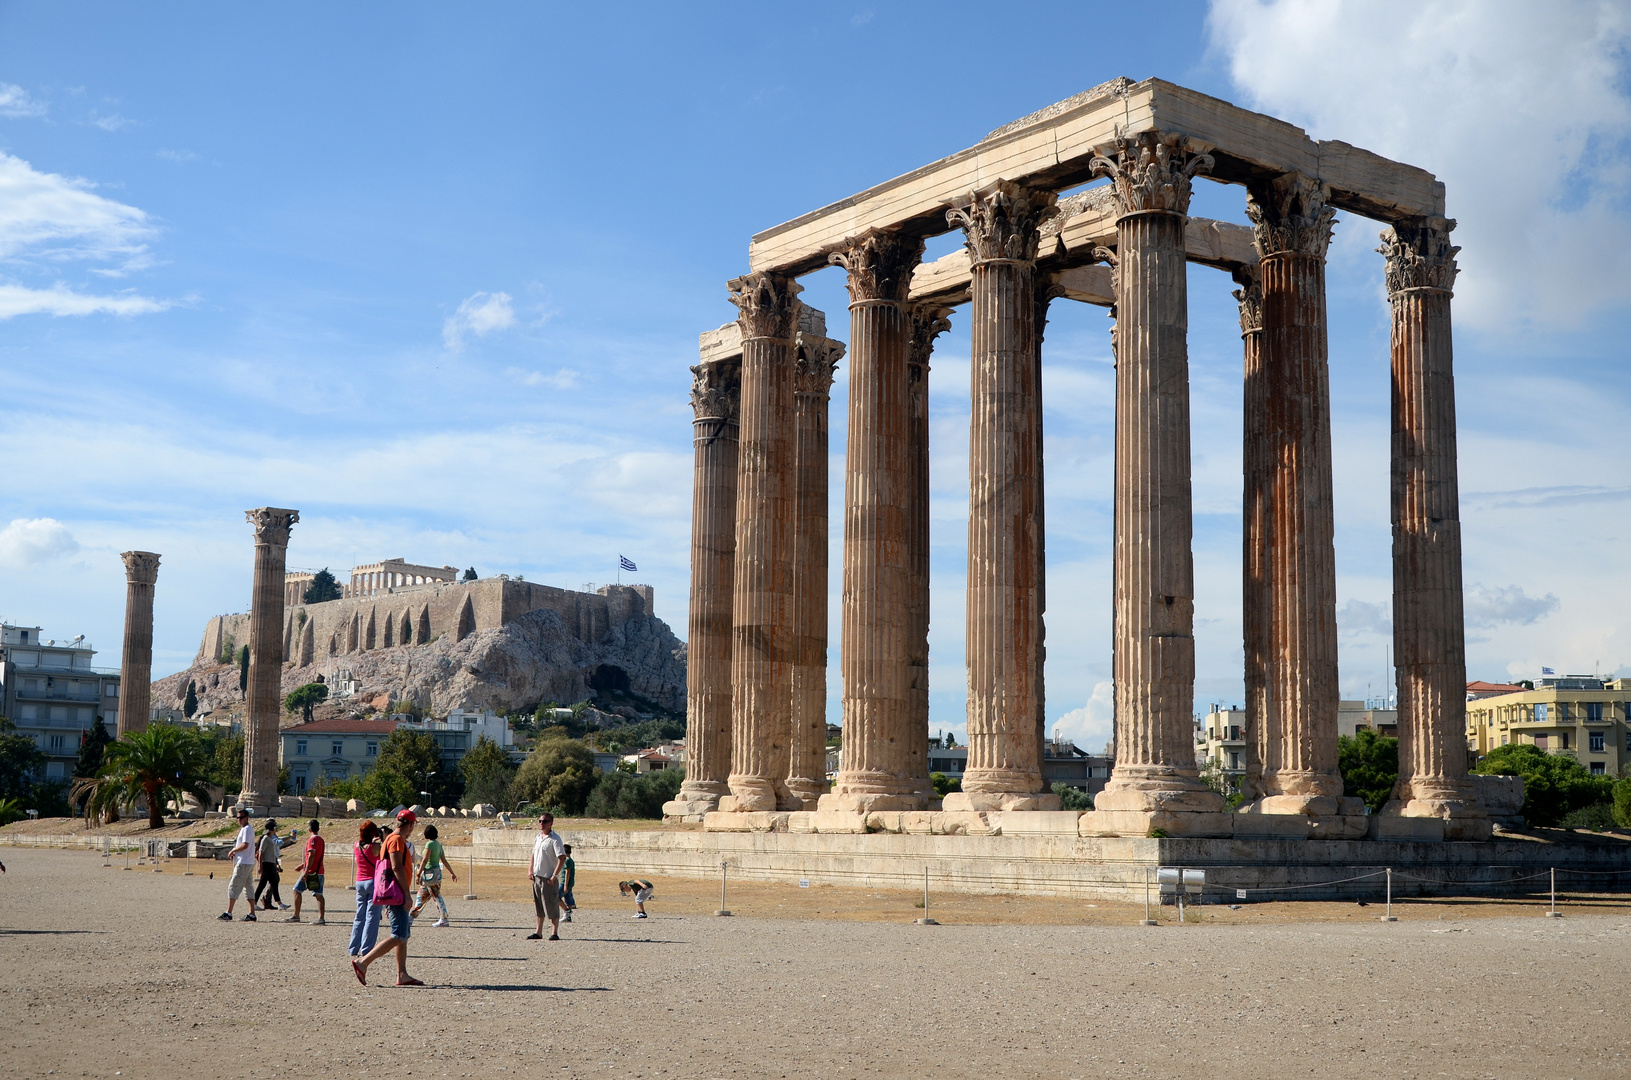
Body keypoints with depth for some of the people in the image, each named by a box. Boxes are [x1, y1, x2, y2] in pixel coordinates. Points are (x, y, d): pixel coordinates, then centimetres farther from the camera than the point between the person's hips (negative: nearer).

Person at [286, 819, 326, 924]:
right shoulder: (321, 840, 16)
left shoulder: (312, 839, -10)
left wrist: (306, 871, -23)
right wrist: (303, 864, 35)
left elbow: (311, 856, -20)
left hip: (311, 872, -7)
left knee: (297, 890, 7)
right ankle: (321, 918, -11)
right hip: (319, 871, 7)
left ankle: (296, 916, 10)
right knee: (319, 895, 0)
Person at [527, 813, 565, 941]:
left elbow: (562, 858, -19)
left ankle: (554, 933, -1)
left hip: (549, 878, -8)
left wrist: (555, 875, -21)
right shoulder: (538, 838, 13)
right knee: (539, 906, 13)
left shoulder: (554, 839, -12)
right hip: (537, 876, 8)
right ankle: (538, 932, 20)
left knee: (552, 907, -5)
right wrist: (530, 870, 12)